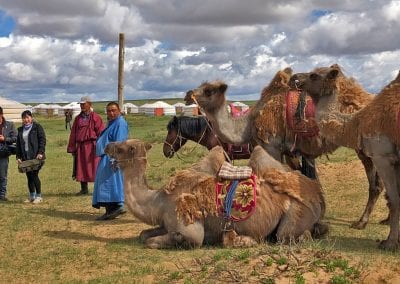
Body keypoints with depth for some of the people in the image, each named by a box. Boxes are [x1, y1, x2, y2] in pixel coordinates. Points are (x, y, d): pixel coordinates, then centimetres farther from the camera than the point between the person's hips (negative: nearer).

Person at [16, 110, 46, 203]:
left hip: (36, 157, -5)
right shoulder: (20, 129, 16)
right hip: (25, 157, 5)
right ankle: (31, 196, 17)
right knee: (29, 176, 8)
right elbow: (18, 144, 18)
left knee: (34, 175, -8)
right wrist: (18, 157, 10)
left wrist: (40, 153, -15)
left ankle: (38, 196, 4)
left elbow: (42, 140, -6)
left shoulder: (37, 127, -1)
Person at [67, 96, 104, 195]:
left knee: (95, 168, -4)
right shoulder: (78, 118, 14)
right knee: (81, 168, 9)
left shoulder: (96, 118, -2)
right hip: (80, 147, 5)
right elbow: (73, 134, 15)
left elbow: (101, 133, -6)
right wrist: (72, 148, 11)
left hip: (92, 145, -5)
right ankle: (84, 189, 19)